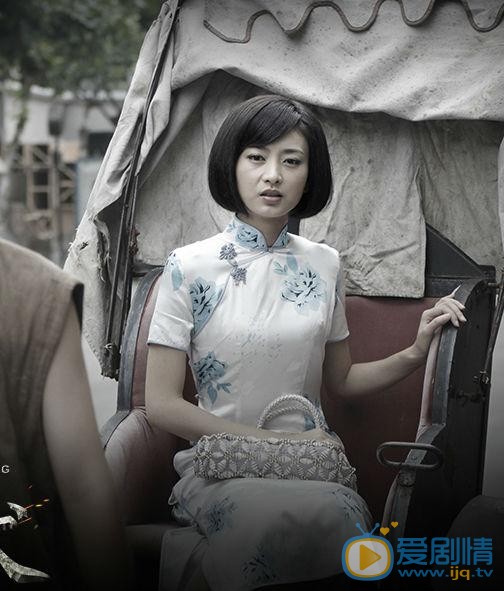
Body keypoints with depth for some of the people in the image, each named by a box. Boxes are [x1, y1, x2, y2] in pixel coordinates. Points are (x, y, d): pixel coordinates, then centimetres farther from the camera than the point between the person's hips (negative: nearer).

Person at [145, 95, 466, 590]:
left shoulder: (324, 265, 9)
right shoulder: (189, 267, -3)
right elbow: (161, 405, -5)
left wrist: (415, 354, 3)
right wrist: (278, 440, -10)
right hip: (217, 468, -4)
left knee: (345, 510, -31)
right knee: (331, 515, -33)